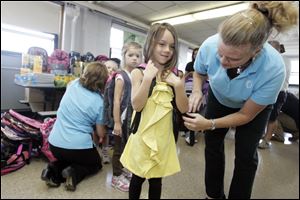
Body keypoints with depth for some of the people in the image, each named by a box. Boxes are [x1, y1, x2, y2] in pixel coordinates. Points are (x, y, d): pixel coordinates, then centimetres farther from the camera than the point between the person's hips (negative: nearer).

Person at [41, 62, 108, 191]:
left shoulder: (73, 84, -4)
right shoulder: (99, 102, -13)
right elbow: (101, 133, -4)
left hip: (54, 143, 5)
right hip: (78, 146, -5)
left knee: (67, 158, 36)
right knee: (96, 164, 25)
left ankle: (53, 170, 6)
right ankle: (74, 173, -3)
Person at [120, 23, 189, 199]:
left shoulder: (175, 76, 0)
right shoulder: (139, 72, -6)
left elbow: (184, 109, -2)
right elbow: (137, 105, -15)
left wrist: (179, 86, -17)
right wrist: (148, 78, -22)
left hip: (163, 136, 2)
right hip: (143, 135, -1)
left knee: (156, 178, 18)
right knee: (138, 178, 16)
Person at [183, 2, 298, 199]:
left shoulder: (273, 69, -39)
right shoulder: (209, 46, -34)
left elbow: (246, 115, -25)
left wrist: (209, 124, -33)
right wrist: (196, 91, -28)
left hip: (255, 108, -2)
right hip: (219, 98, 3)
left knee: (246, 155, -3)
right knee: (212, 145, 6)